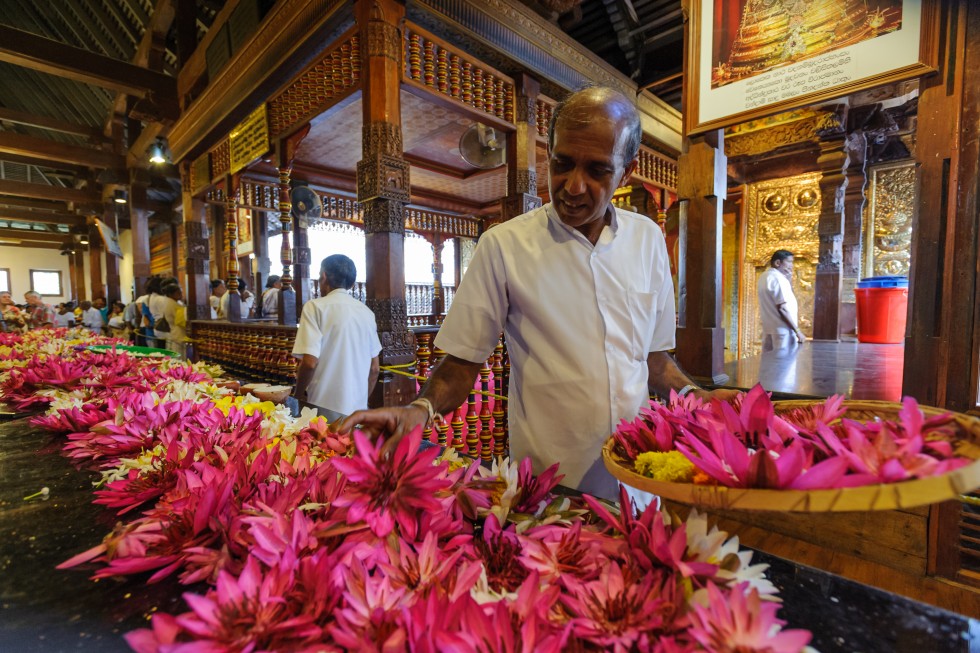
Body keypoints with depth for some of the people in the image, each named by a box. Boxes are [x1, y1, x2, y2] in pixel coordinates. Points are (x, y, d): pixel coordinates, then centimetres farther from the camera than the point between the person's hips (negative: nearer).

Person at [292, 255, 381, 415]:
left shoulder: (315, 307, -9)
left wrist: (298, 395, 0)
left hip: (325, 408, -4)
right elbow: (374, 368, 9)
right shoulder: (366, 312, 5)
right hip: (358, 408, 5)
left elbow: (310, 362, -17)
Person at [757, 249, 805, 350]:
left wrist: (788, 279, 8)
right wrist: (797, 330, -15)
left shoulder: (764, 276, 12)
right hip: (783, 330, -9)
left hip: (768, 329, 9)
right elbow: (782, 308, -20)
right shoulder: (778, 278, -15)